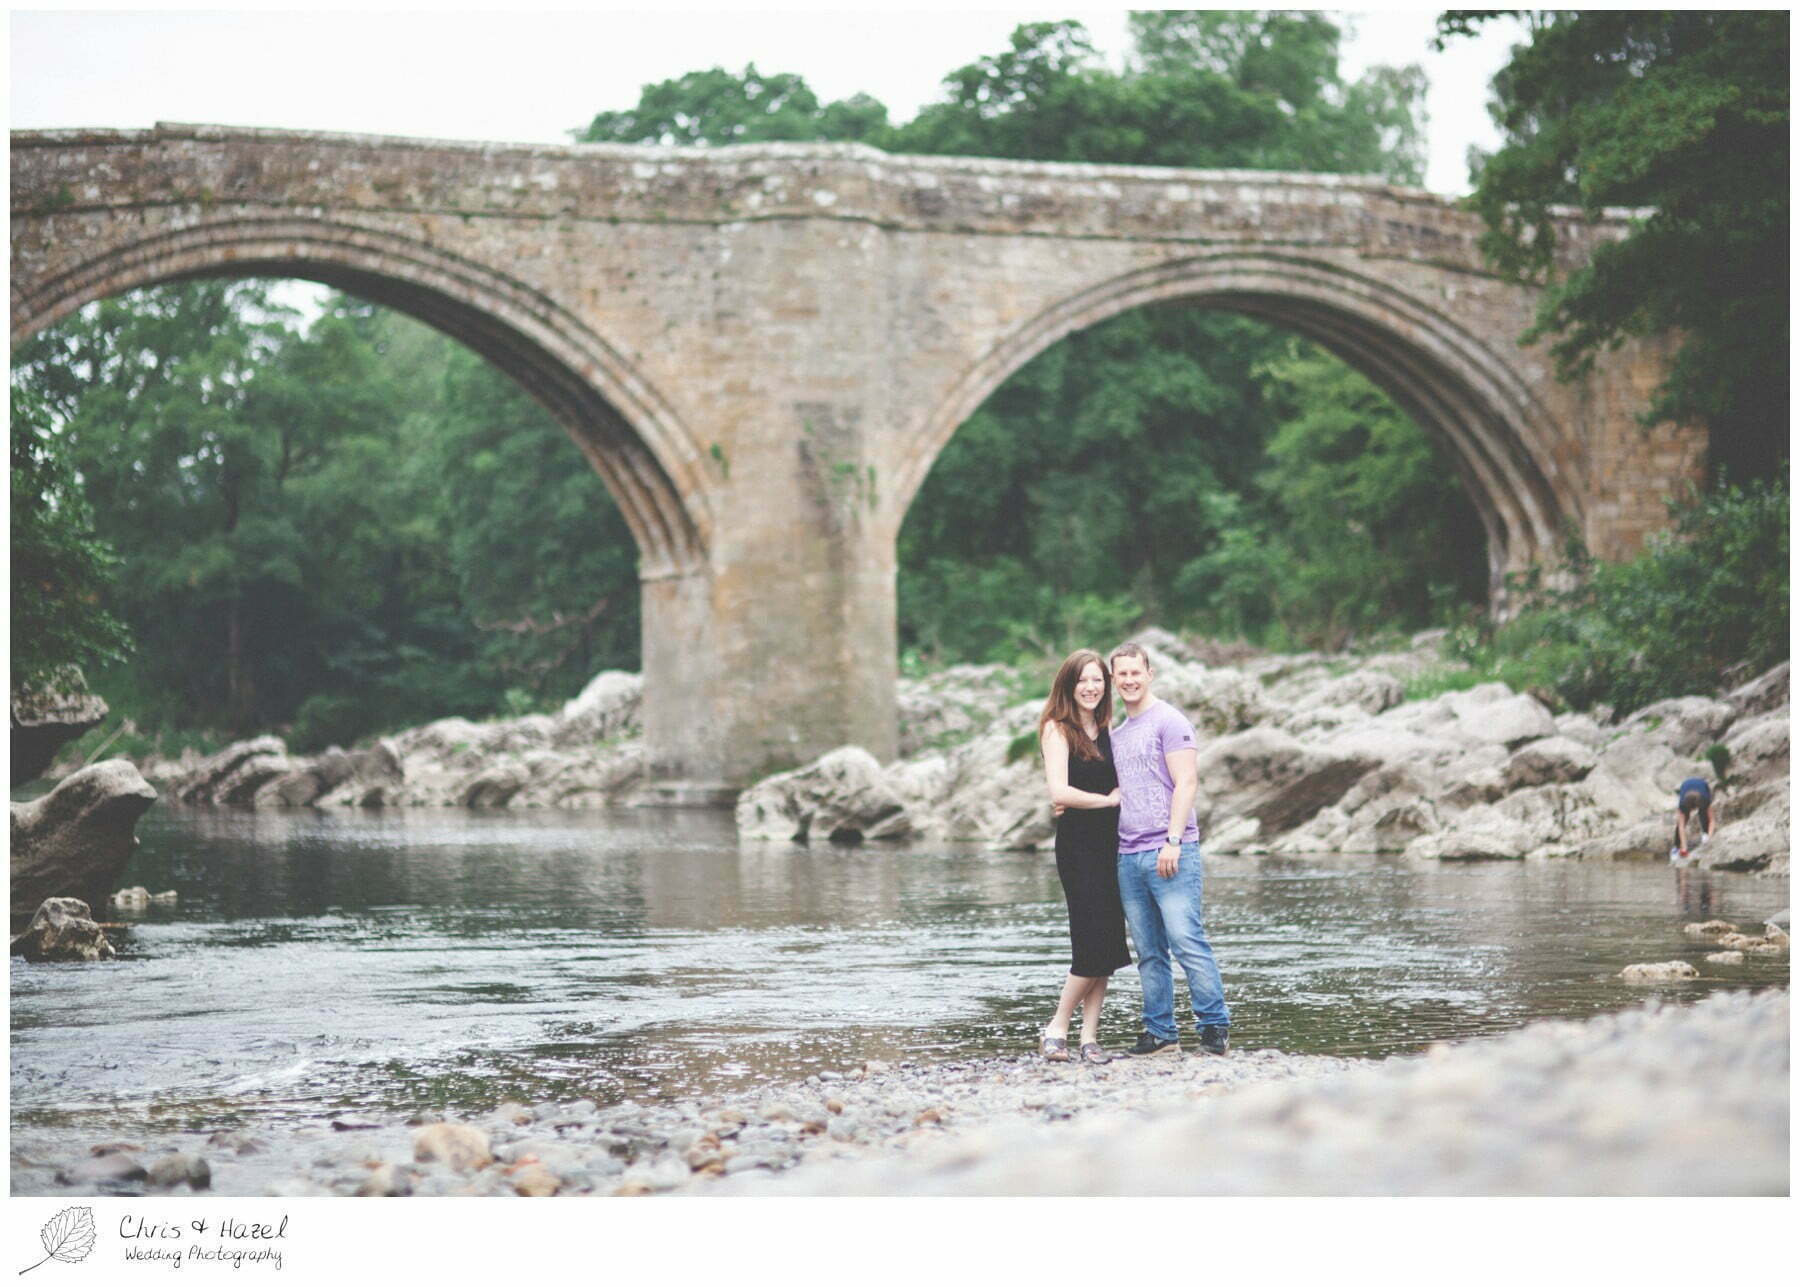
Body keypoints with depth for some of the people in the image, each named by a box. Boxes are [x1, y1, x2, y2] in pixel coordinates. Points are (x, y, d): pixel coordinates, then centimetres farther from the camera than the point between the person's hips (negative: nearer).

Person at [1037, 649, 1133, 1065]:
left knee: (1105, 946, 2)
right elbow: (1059, 792, -16)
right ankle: (1056, 1029, 0)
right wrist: (1107, 800, -6)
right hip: (1078, 844, -6)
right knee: (1094, 944, -12)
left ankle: (1090, 1037, 4)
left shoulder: (1105, 730, 14)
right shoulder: (1057, 729, -5)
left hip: (1110, 843, 7)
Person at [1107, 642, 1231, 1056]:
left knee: (1186, 940, -11)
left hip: (1170, 853, -7)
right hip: (1128, 855, 7)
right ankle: (1160, 1031, 10)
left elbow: (1186, 783, -10)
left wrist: (1173, 841, -18)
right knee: (1149, 952, 6)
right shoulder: (1117, 734, 20)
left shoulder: (1168, 721, -3)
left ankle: (1215, 1025, -5)